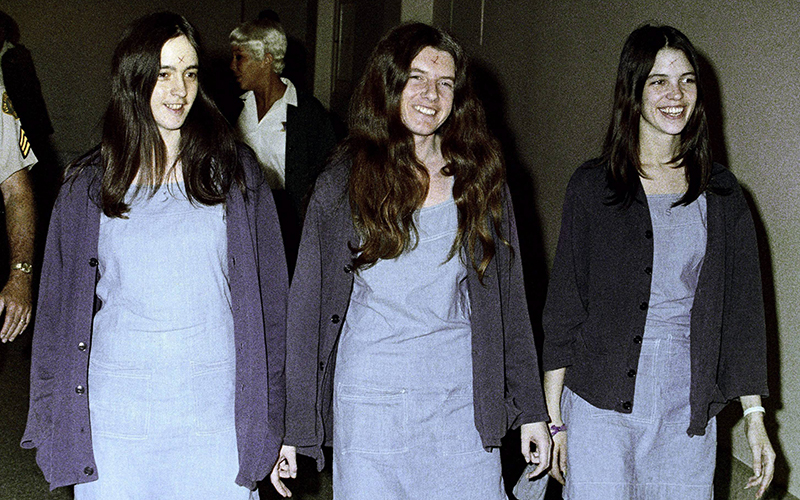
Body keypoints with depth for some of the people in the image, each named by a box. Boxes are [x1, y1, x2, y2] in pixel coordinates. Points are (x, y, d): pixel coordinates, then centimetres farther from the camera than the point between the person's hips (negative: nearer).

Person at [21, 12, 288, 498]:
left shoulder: (235, 171, 2)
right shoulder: (91, 184, 4)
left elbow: (267, 298, 3)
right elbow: (62, 304, 10)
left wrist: (270, 424, 1)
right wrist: (58, 420, 8)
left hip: (215, 412, 0)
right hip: (115, 413, 1)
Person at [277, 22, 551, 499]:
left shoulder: (480, 178, 5)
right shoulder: (345, 180, 0)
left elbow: (509, 299, 8)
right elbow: (306, 303, 1)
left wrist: (531, 410, 7)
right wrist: (290, 425, -1)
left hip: (464, 404, 1)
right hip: (368, 402, -1)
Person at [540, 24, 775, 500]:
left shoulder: (721, 193, 7)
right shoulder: (592, 186, 0)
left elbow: (743, 309, 8)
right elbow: (564, 304, 1)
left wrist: (756, 417, 4)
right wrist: (553, 418, -1)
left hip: (689, 412, 2)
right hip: (601, 407, -2)